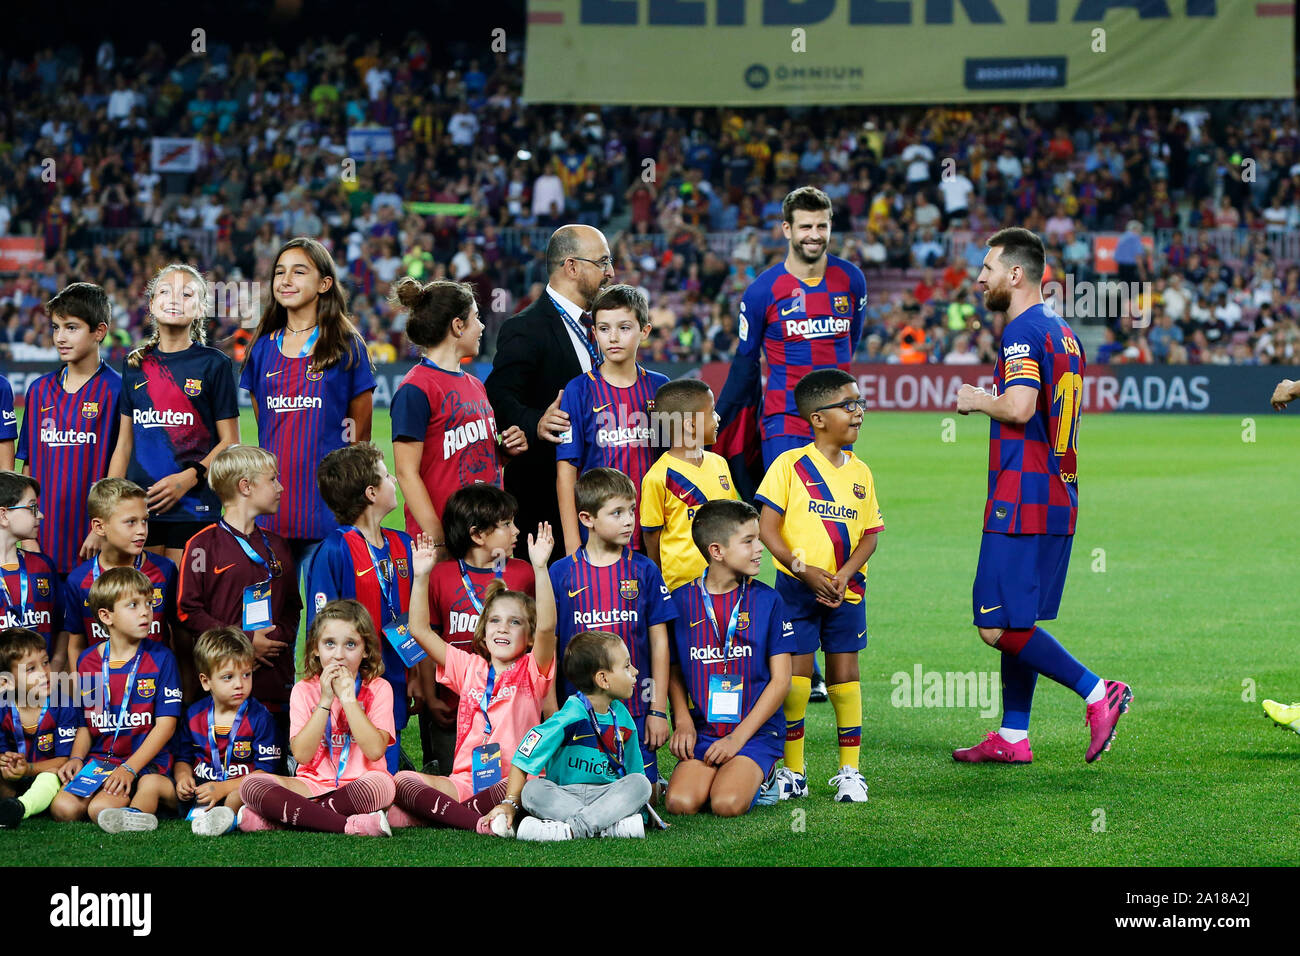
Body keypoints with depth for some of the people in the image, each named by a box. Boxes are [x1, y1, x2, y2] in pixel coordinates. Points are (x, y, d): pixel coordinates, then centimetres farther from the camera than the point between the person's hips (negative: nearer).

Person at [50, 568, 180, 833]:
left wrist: (130, 769, -17)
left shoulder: (161, 659, -3)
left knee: (100, 808, -33)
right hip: (100, 760, 6)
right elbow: (86, 722, 16)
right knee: (63, 808, -20)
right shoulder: (88, 661, 8)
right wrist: (76, 758, -4)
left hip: (146, 761, -6)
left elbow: (166, 725, -7)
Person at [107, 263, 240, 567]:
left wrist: (188, 478, -14)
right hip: (140, 504, 3)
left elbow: (230, 442, -1)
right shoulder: (136, 365, 12)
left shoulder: (214, 364, 1)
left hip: (193, 507, -3)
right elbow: (124, 443, 16)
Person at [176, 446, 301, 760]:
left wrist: (278, 638, -4)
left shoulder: (277, 545, 17)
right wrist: (244, 641, -13)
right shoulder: (204, 545, -3)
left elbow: (292, 606, 18)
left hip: (275, 678, 5)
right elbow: (188, 611, -8)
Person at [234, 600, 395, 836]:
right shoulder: (305, 690, 6)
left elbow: (375, 750, -12)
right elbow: (301, 754, -7)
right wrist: (325, 701, -13)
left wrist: (348, 699, -12)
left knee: (381, 784, -37)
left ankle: (276, 819, -29)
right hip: (313, 786, 2)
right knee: (251, 784, -24)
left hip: (359, 787, -2)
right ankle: (350, 825, -36)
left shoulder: (378, 688, 3)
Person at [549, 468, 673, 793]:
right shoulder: (560, 574, 0)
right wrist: (551, 713, -1)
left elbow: (659, 643, 5)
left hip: (635, 710, 0)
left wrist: (658, 710, 1)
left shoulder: (645, 571, 2)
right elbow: (548, 646, 3)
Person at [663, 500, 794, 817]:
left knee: (727, 804, -27)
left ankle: (755, 778, 7)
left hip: (756, 731, -1)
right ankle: (714, 772, 9)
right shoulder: (682, 600, 3)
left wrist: (739, 737, -10)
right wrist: (683, 720, -6)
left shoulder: (767, 600, 0)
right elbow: (674, 671, 12)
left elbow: (781, 679, -2)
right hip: (701, 731, 1)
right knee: (681, 803, -24)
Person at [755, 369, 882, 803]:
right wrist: (804, 569, -16)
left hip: (846, 589, 3)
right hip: (797, 588, -3)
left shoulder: (859, 472, 8)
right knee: (795, 677, -2)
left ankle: (849, 770, 13)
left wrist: (845, 574, -10)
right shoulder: (790, 465, -5)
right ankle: (793, 771, 10)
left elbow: (871, 534, 7)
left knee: (844, 675, 4)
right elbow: (767, 527, -8)